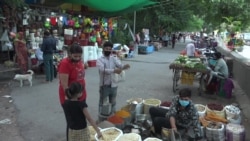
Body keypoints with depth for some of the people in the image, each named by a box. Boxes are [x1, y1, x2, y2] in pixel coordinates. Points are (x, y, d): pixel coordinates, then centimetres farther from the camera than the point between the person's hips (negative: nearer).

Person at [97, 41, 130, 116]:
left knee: (113, 103, 18)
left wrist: (124, 66, -38)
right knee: (103, 103, 8)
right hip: (104, 85, -4)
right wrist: (114, 70, -40)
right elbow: (103, 69, -25)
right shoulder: (100, 60, -8)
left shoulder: (114, 58, 4)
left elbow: (120, 65, -13)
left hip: (113, 85, 4)